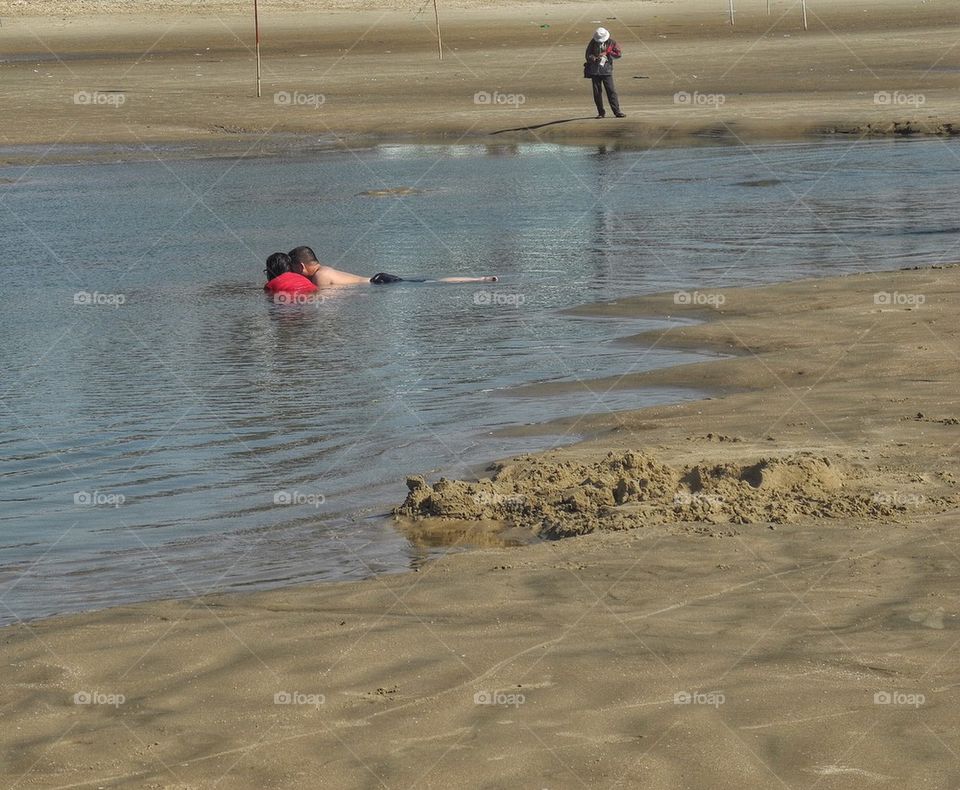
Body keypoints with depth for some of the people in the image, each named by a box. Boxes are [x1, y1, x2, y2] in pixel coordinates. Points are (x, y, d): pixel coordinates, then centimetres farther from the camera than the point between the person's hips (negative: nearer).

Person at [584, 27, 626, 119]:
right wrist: (593, 58, -21)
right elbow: (588, 55, 1)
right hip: (595, 71, 2)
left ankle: (617, 111, -5)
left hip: (606, 70, -2)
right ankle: (601, 112, 11)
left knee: (611, 91, -6)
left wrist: (607, 54, -12)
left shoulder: (611, 42, 0)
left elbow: (618, 54, -1)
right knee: (597, 92, 3)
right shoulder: (593, 42, 2)